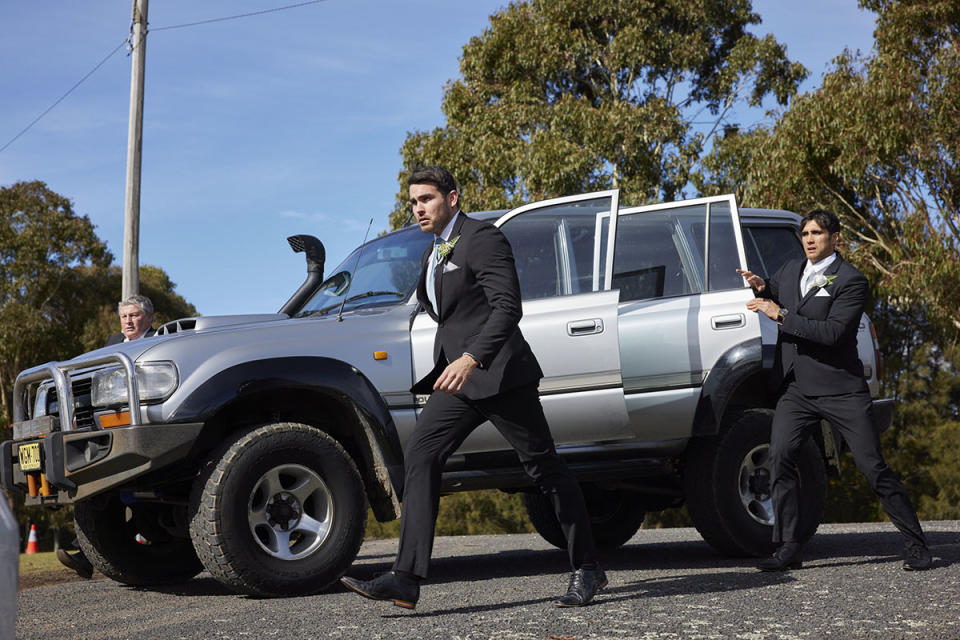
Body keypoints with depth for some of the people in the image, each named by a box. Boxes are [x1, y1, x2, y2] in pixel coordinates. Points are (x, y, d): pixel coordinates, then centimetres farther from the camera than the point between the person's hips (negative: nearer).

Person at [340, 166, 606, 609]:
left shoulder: (482, 239, -10)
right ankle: (406, 579, -13)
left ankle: (587, 570, 14)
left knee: (543, 467, 1)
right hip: (457, 377, 8)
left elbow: (507, 306, -20)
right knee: (419, 456, -8)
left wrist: (471, 359, -30)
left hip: (498, 373, -8)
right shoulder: (434, 254, 18)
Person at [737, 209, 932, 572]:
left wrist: (780, 315, -19)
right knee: (780, 457, -13)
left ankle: (915, 545, 9)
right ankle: (788, 549, -8)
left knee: (874, 467, -4)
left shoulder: (850, 281, -7)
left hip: (840, 389, -5)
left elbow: (832, 332, -20)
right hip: (796, 389, 5)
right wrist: (760, 287, 9)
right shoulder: (790, 270, 14)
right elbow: (771, 295, 33)